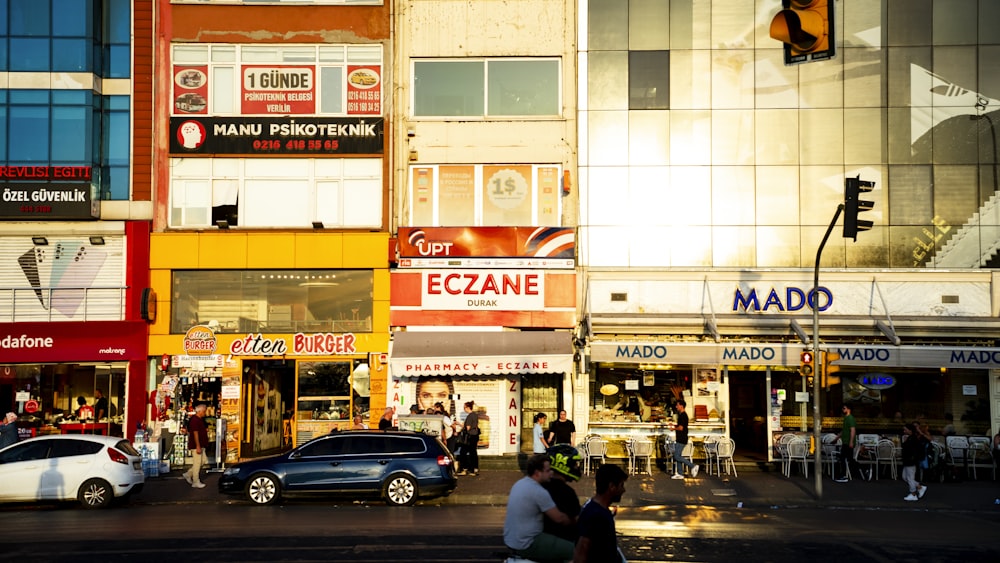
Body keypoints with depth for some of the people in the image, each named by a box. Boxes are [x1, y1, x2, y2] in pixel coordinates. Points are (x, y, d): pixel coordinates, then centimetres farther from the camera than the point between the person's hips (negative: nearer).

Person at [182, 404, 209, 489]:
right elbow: (195, 434, -21)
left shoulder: (201, 420, 14)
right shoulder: (194, 420, -17)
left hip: (201, 445, 10)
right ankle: (196, 482, 5)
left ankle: (188, 474, 21)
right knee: (197, 463, -3)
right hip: (196, 446, -10)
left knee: (203, 461, 13)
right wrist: (198, 446, -23)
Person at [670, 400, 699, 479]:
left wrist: (673, 428, -7)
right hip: (679, 439, 10)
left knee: (677, 456, -10)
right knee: (677, 456, 10)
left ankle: (693, 466, -6)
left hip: (681, 439, -10)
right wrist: (674, 425, 12)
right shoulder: (681, 415, 15)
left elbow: (681, 428, -23)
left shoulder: (683, 415, -17)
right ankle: (679, 474, 13)